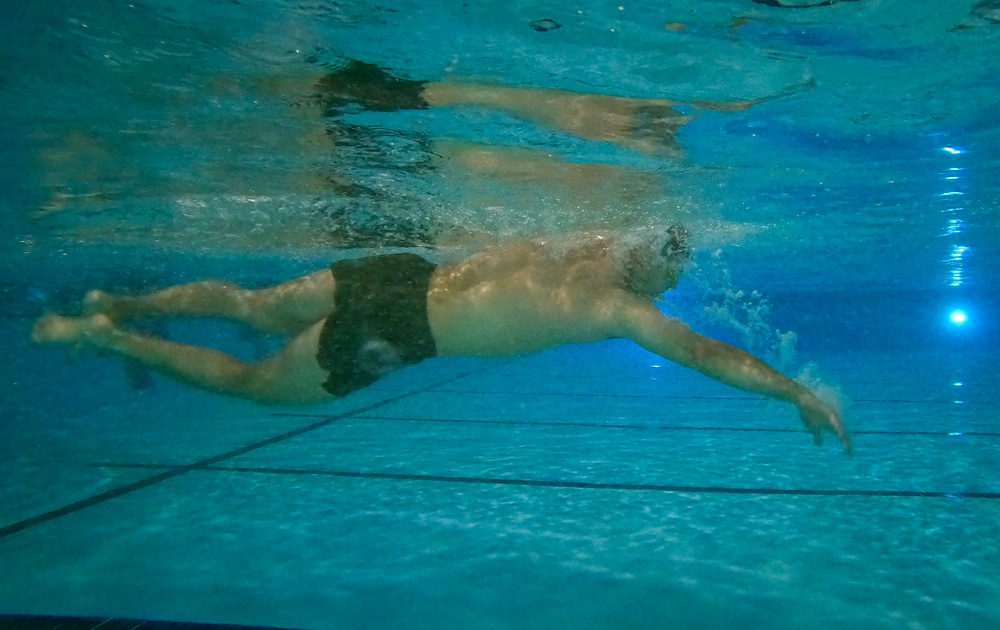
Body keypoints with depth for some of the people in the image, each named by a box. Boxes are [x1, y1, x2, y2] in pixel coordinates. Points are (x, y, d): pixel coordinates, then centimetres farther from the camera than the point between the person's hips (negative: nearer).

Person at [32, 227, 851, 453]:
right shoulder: (619, 306, -13)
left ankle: (119, 301, 36)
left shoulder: (595, 244, 6)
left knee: (252, 305, 24)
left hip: (402, 270, 7)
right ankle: (107, 338, 18)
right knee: (252, 382, 12)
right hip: (397, 329, -7)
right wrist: (800, 393, -2)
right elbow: (706, 354, -12)